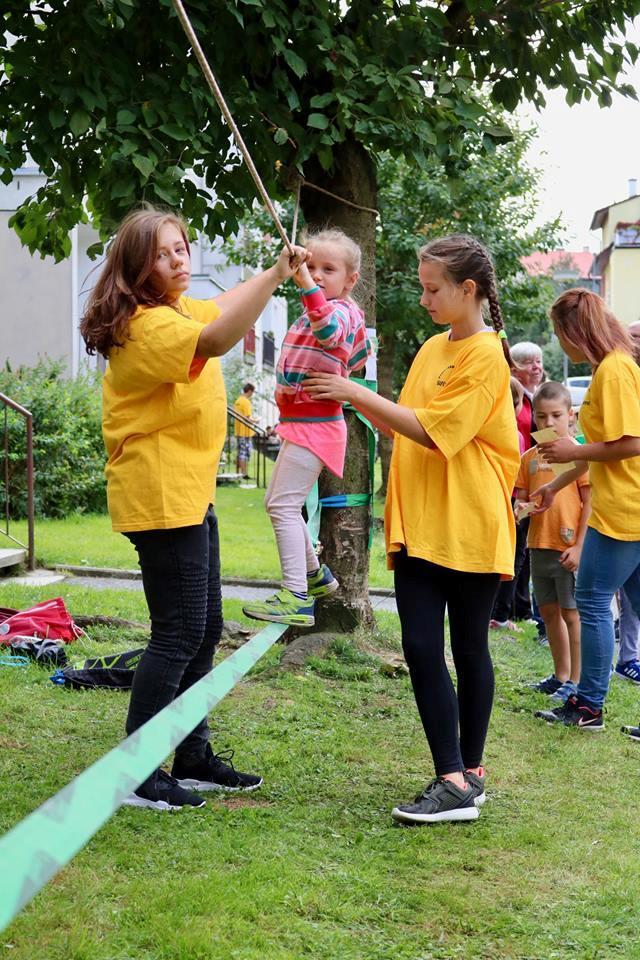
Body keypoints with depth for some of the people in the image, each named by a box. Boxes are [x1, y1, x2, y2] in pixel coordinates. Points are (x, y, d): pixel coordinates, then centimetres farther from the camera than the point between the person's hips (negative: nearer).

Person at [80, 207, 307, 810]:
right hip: (160, 495, -10)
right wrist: (277, 275, -41)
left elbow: (224, 309, 35)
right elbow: (217, 340, -36)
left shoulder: (181, 309, 14)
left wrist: (276, 273, 24)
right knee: (178, 634, -9)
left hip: (190, 493, 10)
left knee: (205, 628, 13)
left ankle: (192, 758, 23)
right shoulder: (146, 325, -18)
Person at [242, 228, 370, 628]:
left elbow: (330, 331, -42)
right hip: (299, 422, 10)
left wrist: (308, 286, -54)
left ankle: (297, 598, -15)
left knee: (283, 505, -15)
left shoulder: (343, 311, -14)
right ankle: (315, 573, 35)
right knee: (278, 502, 20)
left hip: (315, 425, -10)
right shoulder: (311, 314, 16)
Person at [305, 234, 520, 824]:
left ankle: (464, 777, 15)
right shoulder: (432, 350, 14)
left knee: (469, 649, 6)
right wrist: (353, 399, 2)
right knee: (422, 650, -1)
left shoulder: (487, 356, -10)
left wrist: (358, 392, -17)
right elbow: (404, 430, 15)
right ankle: (455, 779, 2)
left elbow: (434, 430, -18)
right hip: (420, 526, 7)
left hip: (470, 527, -6)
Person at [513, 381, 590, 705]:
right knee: (549, 612, 14)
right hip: (539, 546, 6)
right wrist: (520, 507, -10)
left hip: (568, 549, -6)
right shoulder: (529, 457, 8)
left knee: (572, 614, 0)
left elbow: (590, 503, -9)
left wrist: (579, 547, -14)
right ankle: (560, 674, 27)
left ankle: (575, 681, 8)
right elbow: (521, 497, 14)